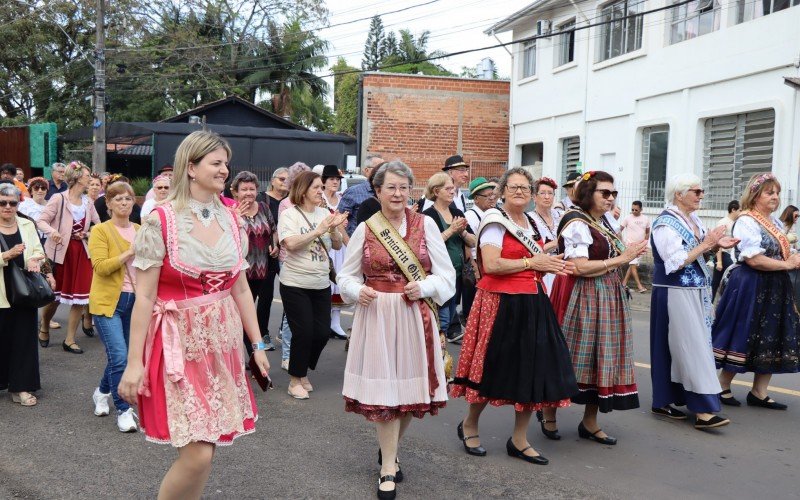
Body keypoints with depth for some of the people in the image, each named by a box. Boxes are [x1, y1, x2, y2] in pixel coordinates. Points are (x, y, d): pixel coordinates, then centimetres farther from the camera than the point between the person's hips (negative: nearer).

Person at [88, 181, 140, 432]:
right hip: (108, 301, -5)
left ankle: (102, 392, 40)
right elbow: (100, 266, -16)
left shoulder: (139, 230, 11)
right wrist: (129, 253, -22)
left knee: (118, 355, 14)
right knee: (119, 357, -13)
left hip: (133, 300, 6)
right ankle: (123, 411, 0)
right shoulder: (100, 231, -5)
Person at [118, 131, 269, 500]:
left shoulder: (230, 219, 6)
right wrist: (133, 362, -11)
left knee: (204, 450, 10)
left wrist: (257, 344, 11)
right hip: (179, 344, -5)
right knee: (198, 454, -8)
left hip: (222, 342, 5)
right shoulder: (162, 220, -10)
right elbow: (144, 297, -10)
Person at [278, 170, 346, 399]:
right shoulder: (290, 214, -7)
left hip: (321, 284, 5)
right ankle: (295, 380, 16)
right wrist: (319, 230, -23)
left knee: (322, 332, 6)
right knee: (304, 332, -3)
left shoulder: (324, 213, 5)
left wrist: (334, 228, -13)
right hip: (295, 284, -5)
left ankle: (303, 373, 28)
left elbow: (337, 246, 7)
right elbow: (290, 244, -22)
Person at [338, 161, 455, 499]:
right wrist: (358, 292, -13)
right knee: (383, 386, 1)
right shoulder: (365, 229, 1)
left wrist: (423, 287, -17)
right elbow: (347, 276, 8)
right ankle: (388, 467, 14)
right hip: (376, 316, -1)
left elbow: (446, 274, 1)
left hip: (415, 316, 1)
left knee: (410, 384, 8)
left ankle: (388, 449, 35)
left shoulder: (426, 225, 1)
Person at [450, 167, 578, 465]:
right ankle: (469, 425, 26)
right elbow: (492, 265, -19)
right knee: (495, 370, 2)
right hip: (501, 303, -7)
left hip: (534, 304, 7)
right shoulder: (495, 221, -8)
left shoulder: (532, 223, 16)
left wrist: (551, 266, 8)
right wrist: (531, 263, -14)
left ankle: (519, 440, 20)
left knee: (533, 371, 6)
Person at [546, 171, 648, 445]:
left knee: (604, 357, 9)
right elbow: (580, 268, -22)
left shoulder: (605, 222, 13)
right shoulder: (577, 224, -14)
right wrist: (621, 259, -16)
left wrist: (629, 252, 5)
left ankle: (590, 422, 19)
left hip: (608, 298, 8)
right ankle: (548, 409, 22)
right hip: (582, 298, -8)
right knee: (580, 357, 1)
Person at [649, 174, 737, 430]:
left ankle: (664, 401, 22)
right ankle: (703, 410, -4)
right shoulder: (666, 223, -15)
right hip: (676, 294, -8)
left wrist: (716, 245, 0)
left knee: (677, 348, 12)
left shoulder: (693, 219, 10)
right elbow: (675, 263, -21)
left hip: (695, 292, 8)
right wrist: (705, 244, -17)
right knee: (692, 348, -7)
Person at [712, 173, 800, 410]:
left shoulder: (775, 222, 14)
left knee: (772, 340, 9)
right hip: (750, 288, -9)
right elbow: (754, 259, -21)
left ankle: (759, 392, 17)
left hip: (775, 290, 9)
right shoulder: (746, 221, -13)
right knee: (743, 338, -1)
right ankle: (723, 387, 14)